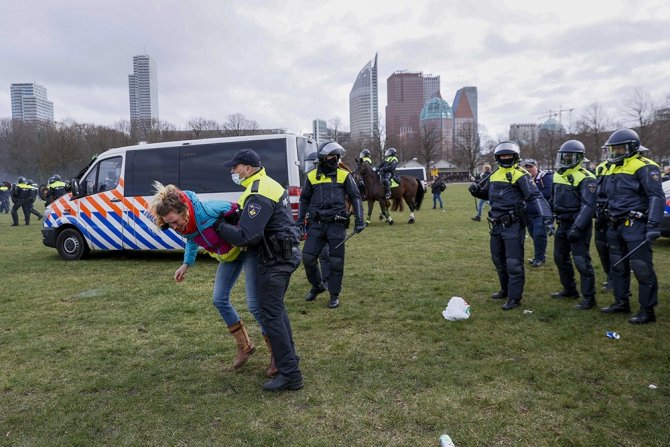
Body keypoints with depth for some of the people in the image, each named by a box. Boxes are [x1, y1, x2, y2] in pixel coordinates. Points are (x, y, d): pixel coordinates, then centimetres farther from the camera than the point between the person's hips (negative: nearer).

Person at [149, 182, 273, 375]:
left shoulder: (208, 209, -35)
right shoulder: (183, 224, -12)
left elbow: (237, 210, -24)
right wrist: (186, 264, 9)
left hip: (248, 248, -8)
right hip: (228, 255, 8)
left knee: (254, 304, -9)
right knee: (219, 299, 8)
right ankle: (245, 346, 25)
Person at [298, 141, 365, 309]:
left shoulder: (344, 175, 1)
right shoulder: (312, 176, 6)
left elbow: (355, 197, 3)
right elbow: (304, 199, 16)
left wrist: (359, 220, -4)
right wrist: (300, 221, 13)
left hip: (337, 225, -2)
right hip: (317, 224, 2)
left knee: (336, 261, 3)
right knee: (307, 256, -2)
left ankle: (334, 295, 19)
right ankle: (317, 285, 23)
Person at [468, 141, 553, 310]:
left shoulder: (520, 175, -11)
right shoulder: (494, 175, 11)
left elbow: (536, 197, -19)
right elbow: (487, 194, 26)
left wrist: (547, 218, -31)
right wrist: (476, 190, 3)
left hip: (513, 226, -8)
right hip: (497, 225, 8)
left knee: (514, 263, -3)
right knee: (498, 259, 19)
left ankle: (515, 297, 8)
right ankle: (506, 290, 36)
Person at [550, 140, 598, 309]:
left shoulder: (585, 178, -14)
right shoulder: (559, 175, 11)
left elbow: (588, 205, -21)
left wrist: (577, 227, -26)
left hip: (578, 224, -9)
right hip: (562, 223, 9)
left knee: (581, 261, -8)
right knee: (560, 258, 17)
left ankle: (589, 297, 2)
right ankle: (569, 289, 32)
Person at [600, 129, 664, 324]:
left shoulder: (644, 167, -11)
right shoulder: (614, 168, 15)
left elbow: (656, 197, -17)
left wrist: (653, 225, -24)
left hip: (635, 226, -9)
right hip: (616, 225, 9)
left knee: (642, 268, -5)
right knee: (618, 266, 16)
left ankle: (647, 310, 4)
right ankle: (621, 302, 28)